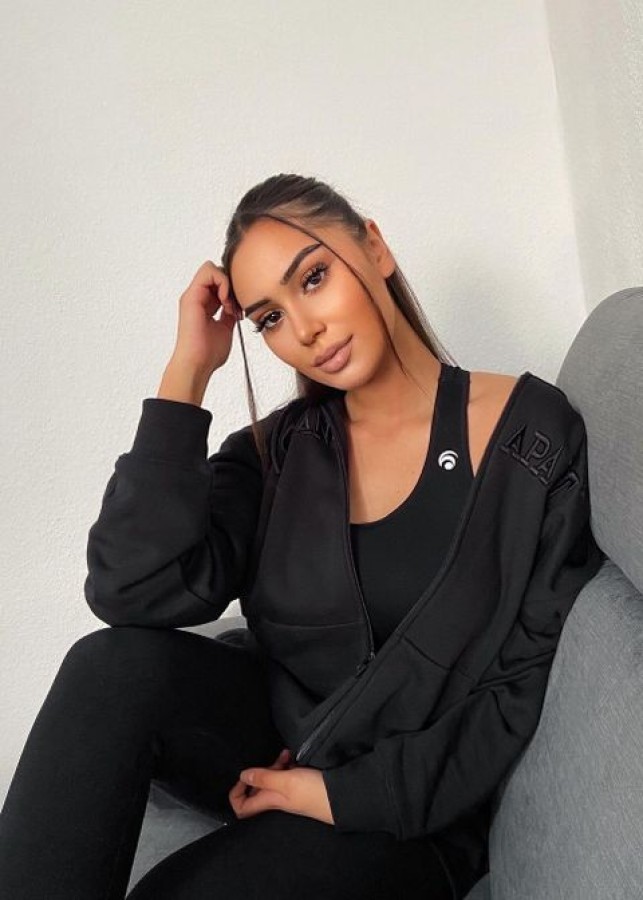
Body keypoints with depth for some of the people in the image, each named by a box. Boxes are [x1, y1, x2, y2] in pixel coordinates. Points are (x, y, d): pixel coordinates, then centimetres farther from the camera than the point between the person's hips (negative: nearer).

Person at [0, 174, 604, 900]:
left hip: (409, 809, -3)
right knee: (116, 666, -24)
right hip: (278, 738, 4)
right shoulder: (279, 451, -1)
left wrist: (349, 793, -14)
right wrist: (188, 369, -15)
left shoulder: (535, 434, -11)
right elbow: (132, 593, -16)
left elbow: (532, 689, -10)